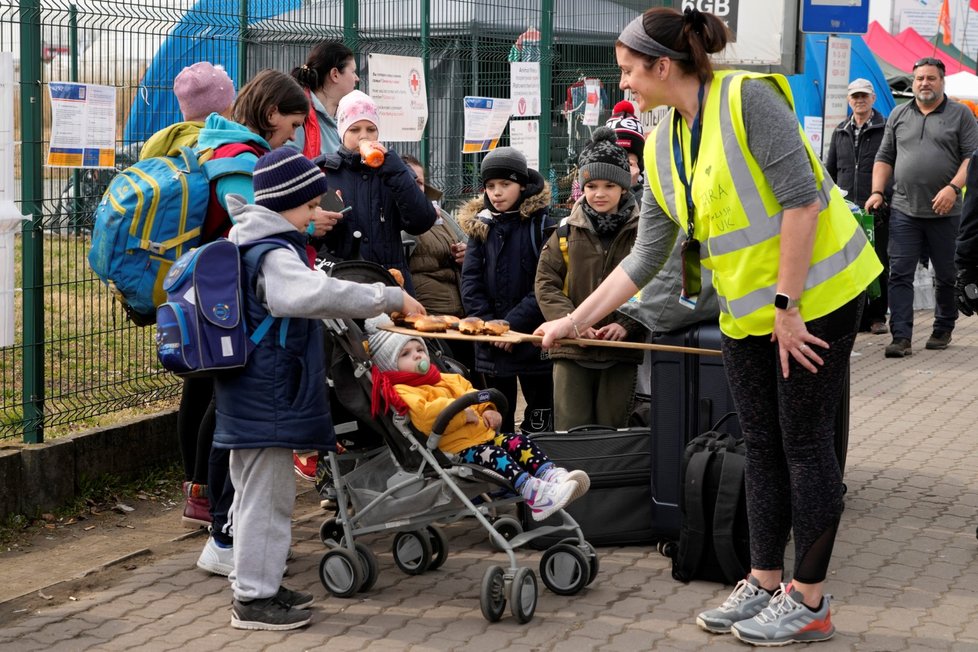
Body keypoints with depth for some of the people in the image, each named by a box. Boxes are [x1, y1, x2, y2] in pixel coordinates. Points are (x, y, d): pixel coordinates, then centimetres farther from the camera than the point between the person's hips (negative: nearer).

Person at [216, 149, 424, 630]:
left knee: (262, 493, 19)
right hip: (267, 398, -11)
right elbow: (318, 295, -33)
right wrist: (390, 298, -27)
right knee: (266, 496, -4)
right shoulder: (274, 255, -19)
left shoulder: (249, 243, 14)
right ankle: (253, 599, 3)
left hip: (255, 394, 11)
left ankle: (257, 585, 29)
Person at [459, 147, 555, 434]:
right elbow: (470, 281, 3)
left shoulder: (541, 224, -5)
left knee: (538, 422, 1)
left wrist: (513, 323, -17)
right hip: (491, 343, 4)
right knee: (497, 420, 12)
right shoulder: (481, 225, 8)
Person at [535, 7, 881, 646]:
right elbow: (645, 256, 10)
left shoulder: (747, 97, -18)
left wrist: (787, 307, -21)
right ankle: (765, 584, 22)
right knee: (763, 447, 12)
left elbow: (801, 198, -22)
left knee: (805, 442, -1)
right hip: (747, 312, 7)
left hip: (814, 293, -7)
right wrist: (574, 322, 9)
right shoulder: (662, 145, 6)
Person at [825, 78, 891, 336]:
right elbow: (830, 169, 20)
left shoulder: (886, 129, -1)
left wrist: (886, 198, -11)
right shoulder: (841, 132, 15)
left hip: (877, 211, -4)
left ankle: (877, 316, 10)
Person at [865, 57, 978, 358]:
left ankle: (943, 330, 24)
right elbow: (884, 157, 16)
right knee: (900, 274, -5)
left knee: (946, 276, 8)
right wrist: (877, 192, 3)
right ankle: (901, 337, -5)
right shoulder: (898, 115, 13)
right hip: (904, 210, 2)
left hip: (944, 212, -2)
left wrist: (953, 188, -17)